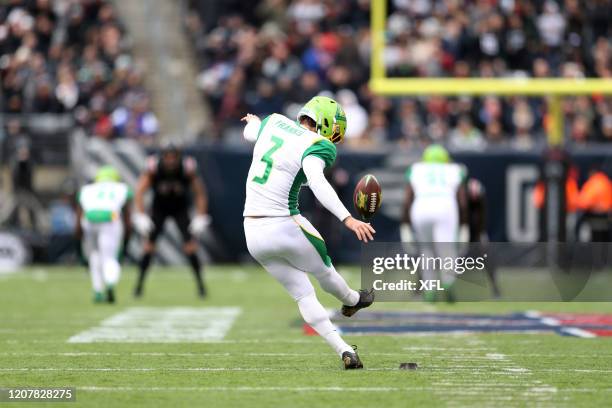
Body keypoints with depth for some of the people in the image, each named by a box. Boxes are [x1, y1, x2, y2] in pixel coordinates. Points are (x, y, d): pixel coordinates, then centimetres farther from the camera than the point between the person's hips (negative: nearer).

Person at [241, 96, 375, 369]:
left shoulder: (275, 122, 6)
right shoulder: (314, 146, -15)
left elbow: (249, 131, 30)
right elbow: (317, 182, -34)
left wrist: (254, 121, 55)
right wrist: (347, 219, -41)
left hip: (253, 234, 7)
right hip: (284, 227, -7)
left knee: (303, 295, 13)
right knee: (323, 272, 26)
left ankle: (343, 350, 10)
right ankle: (353, 301, 53)